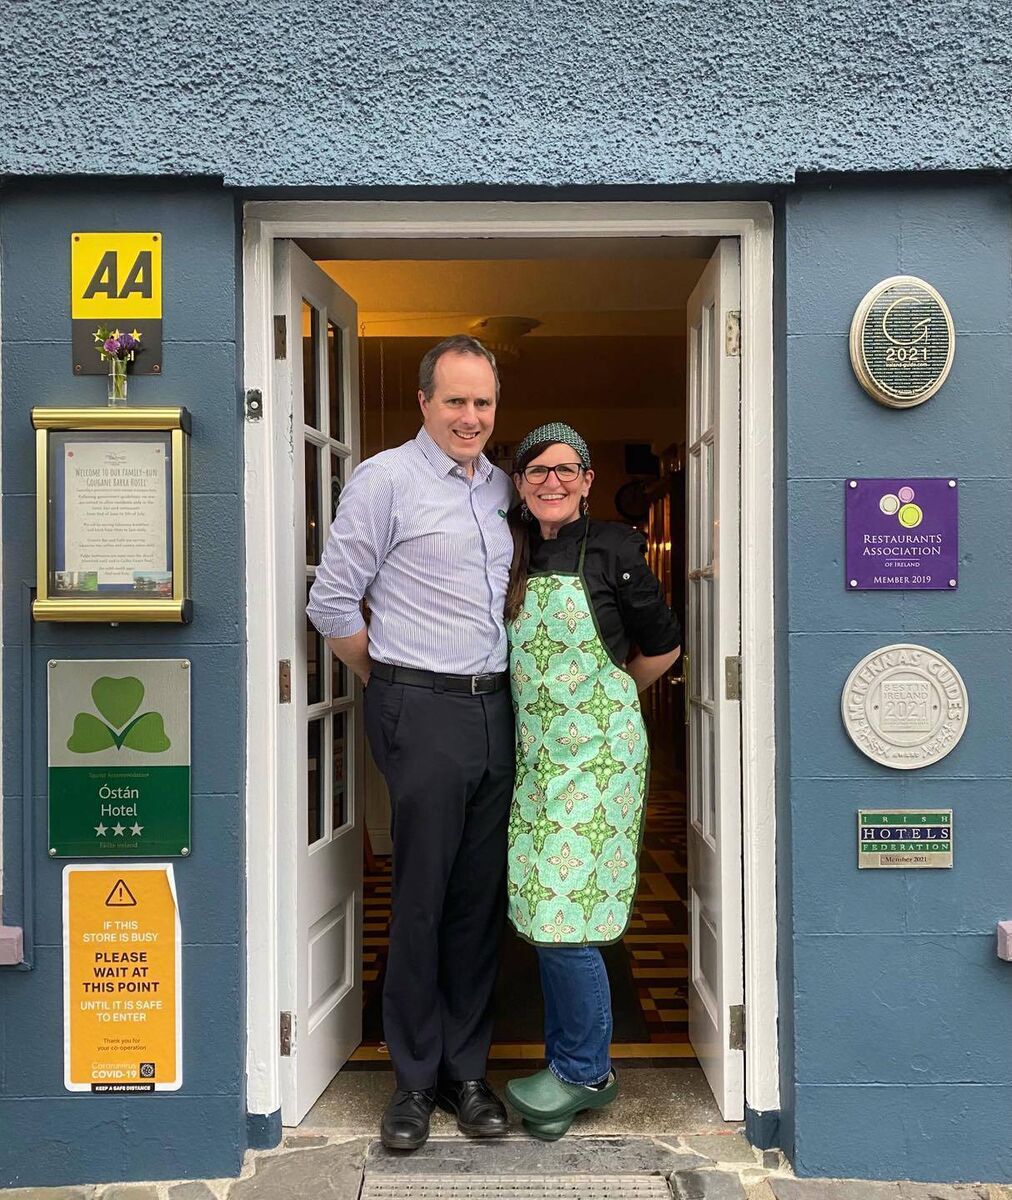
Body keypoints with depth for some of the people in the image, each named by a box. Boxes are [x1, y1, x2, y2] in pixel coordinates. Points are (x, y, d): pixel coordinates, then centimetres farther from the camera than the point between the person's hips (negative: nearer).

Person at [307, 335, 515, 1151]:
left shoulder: (502, 487, 15)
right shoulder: (386, 480, -5)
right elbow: (333, 603, -5)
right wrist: (391, 684, 2)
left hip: (494, 709, 6)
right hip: (422, 713, -6)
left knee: (481, 900, 11)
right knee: (421, 899, 1)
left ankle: (466, 1072, 25)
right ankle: (414, 1081, 18)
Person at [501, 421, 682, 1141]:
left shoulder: (612, 550, -5)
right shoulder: (508, 556, 8)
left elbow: (661, 646, 6)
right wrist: (545, 697, 10)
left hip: (597, 750, -5)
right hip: (534, 750, 5)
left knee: (562, 910, -7)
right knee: (547, 910, 9)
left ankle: (584, 1070, 13)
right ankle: (572, 1061, 25)